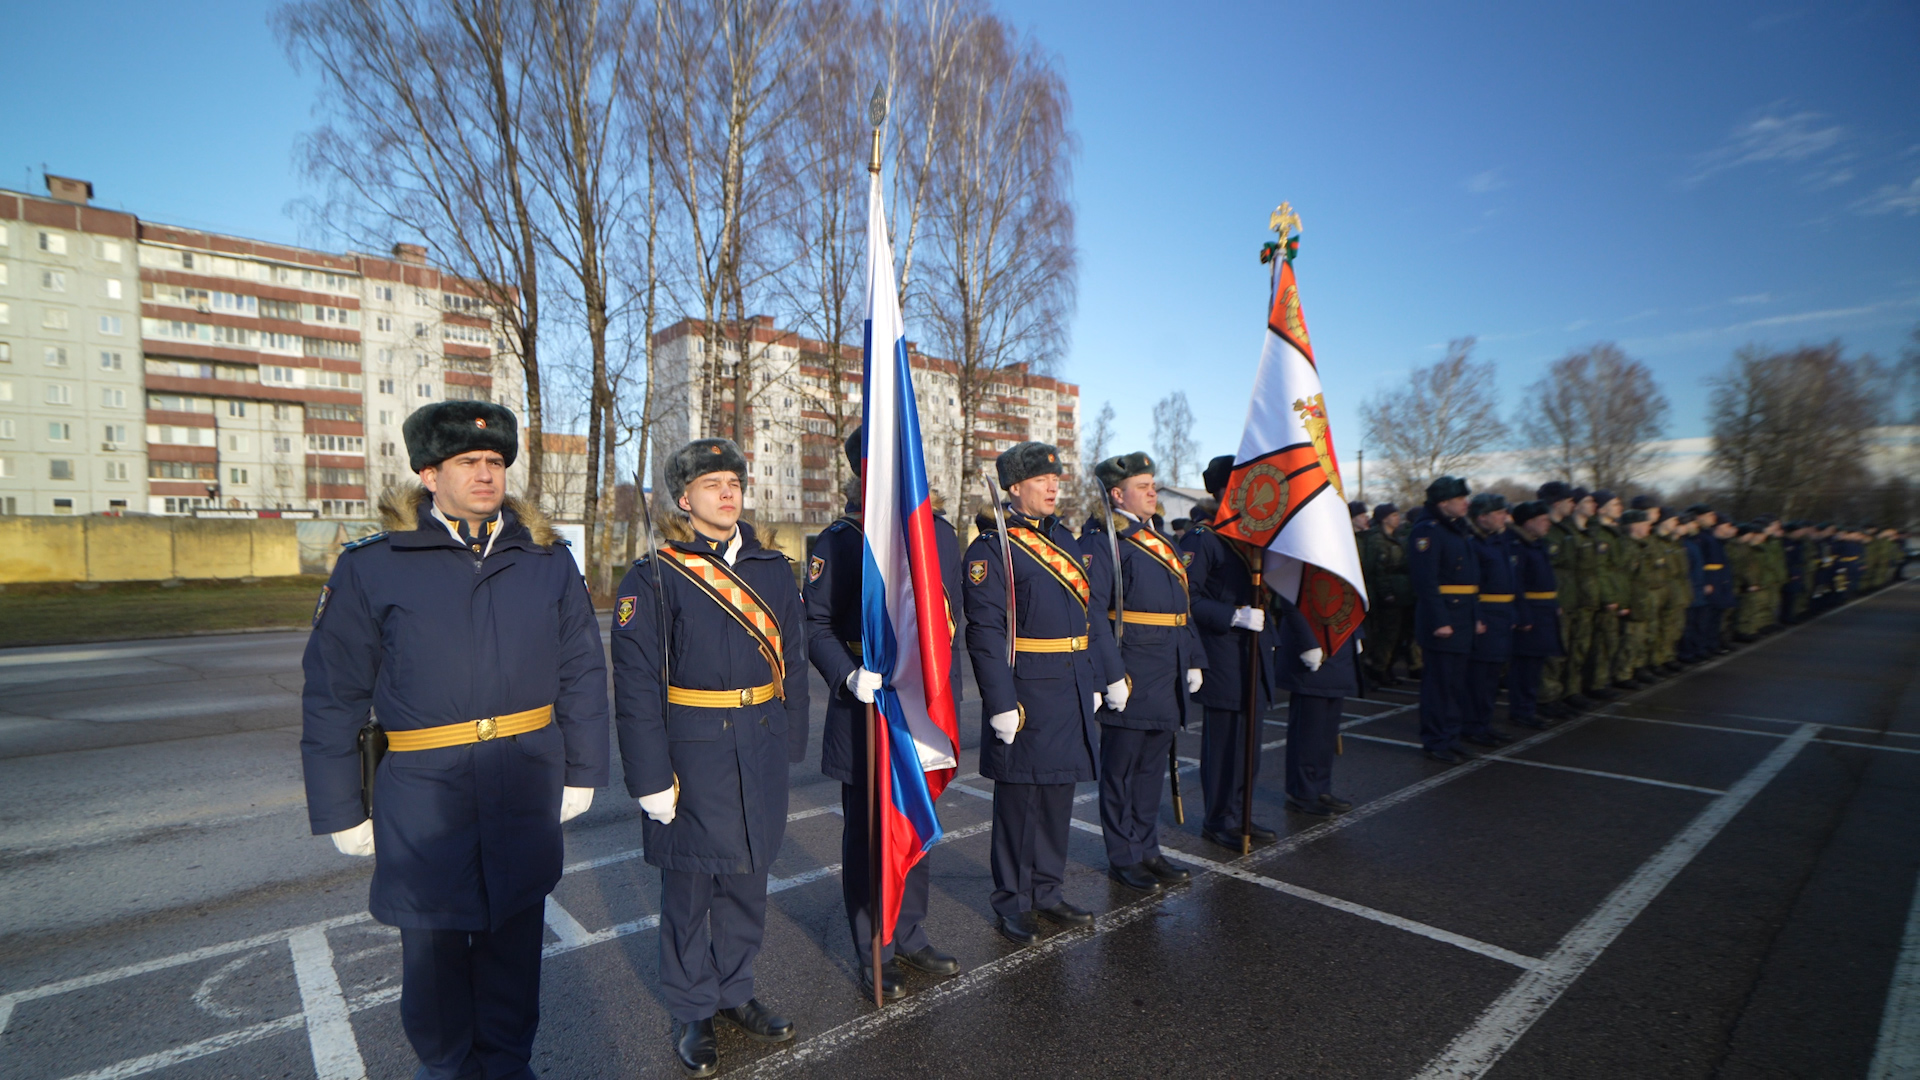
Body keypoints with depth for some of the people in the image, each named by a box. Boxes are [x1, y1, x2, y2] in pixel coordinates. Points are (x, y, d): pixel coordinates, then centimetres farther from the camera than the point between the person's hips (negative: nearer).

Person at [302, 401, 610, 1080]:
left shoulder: (547, 561, 1)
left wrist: (582, 770, 4)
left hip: (526, 792, 2)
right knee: (433, 943, 16)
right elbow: (332, 697, -1)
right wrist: (341, 810, 0)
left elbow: (581, 673, 4)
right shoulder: (371, 568, -5)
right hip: (423, 796, -1)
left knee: (514, 936, 18)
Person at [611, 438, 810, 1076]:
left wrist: (791, 745, 9)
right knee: (689, 884, 10)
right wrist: (651, 777, -12)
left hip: (761, 754, 4)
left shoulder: (773, 569, 6)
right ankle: (691, 1013, 31)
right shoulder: (653, 578, -6)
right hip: (692, 754, -4)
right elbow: (636, 687, -9)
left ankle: (734, 992, 38)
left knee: (748, 877, 17)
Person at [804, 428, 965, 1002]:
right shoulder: (838, 541, -6)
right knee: (867, 835, 8)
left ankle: (909, 936, 38)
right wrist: (848, 676, -24)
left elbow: (952, 620, 13)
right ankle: (875, 955, 27)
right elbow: (816, 625, -6)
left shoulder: (939, 532, 7)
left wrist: (948, 697, 10)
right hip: (866, 711, -4)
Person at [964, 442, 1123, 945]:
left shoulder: (1066, 540, 14)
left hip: (1074, 692, 7)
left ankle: (1047, 892, 32)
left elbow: (1094, 612, 17)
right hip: (1026, 695, -7)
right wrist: (1001, 703, -19)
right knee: (1019, 799, 5)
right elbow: (985, 632, -15)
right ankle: (1012, 904, 22)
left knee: (1058, 795, 16)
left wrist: (1111, 674, 14)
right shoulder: (991, 548, -10)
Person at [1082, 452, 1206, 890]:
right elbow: (1091, 613, -17)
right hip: (1130, 679, -8)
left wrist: (1194, 659, 15)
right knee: (1122, 768, 5)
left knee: (1152, 765, 17)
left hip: (1167, 678, 8)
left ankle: (1147, 849, 30)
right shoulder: (1102, 541, -11)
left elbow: (1181, 606, 20)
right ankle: (1124, 858, 18)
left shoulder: (1161, 539, 16)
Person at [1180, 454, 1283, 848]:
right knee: (1223, 740, 1)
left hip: (1255, 656, 9)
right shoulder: (1201, 539, -12)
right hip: (1222, 658, -8)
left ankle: (1240, 813, 29)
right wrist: (1235, 616, -24)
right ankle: (1218, 820, 15)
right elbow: (1186, 598, -20)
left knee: (1248, 738, 15)